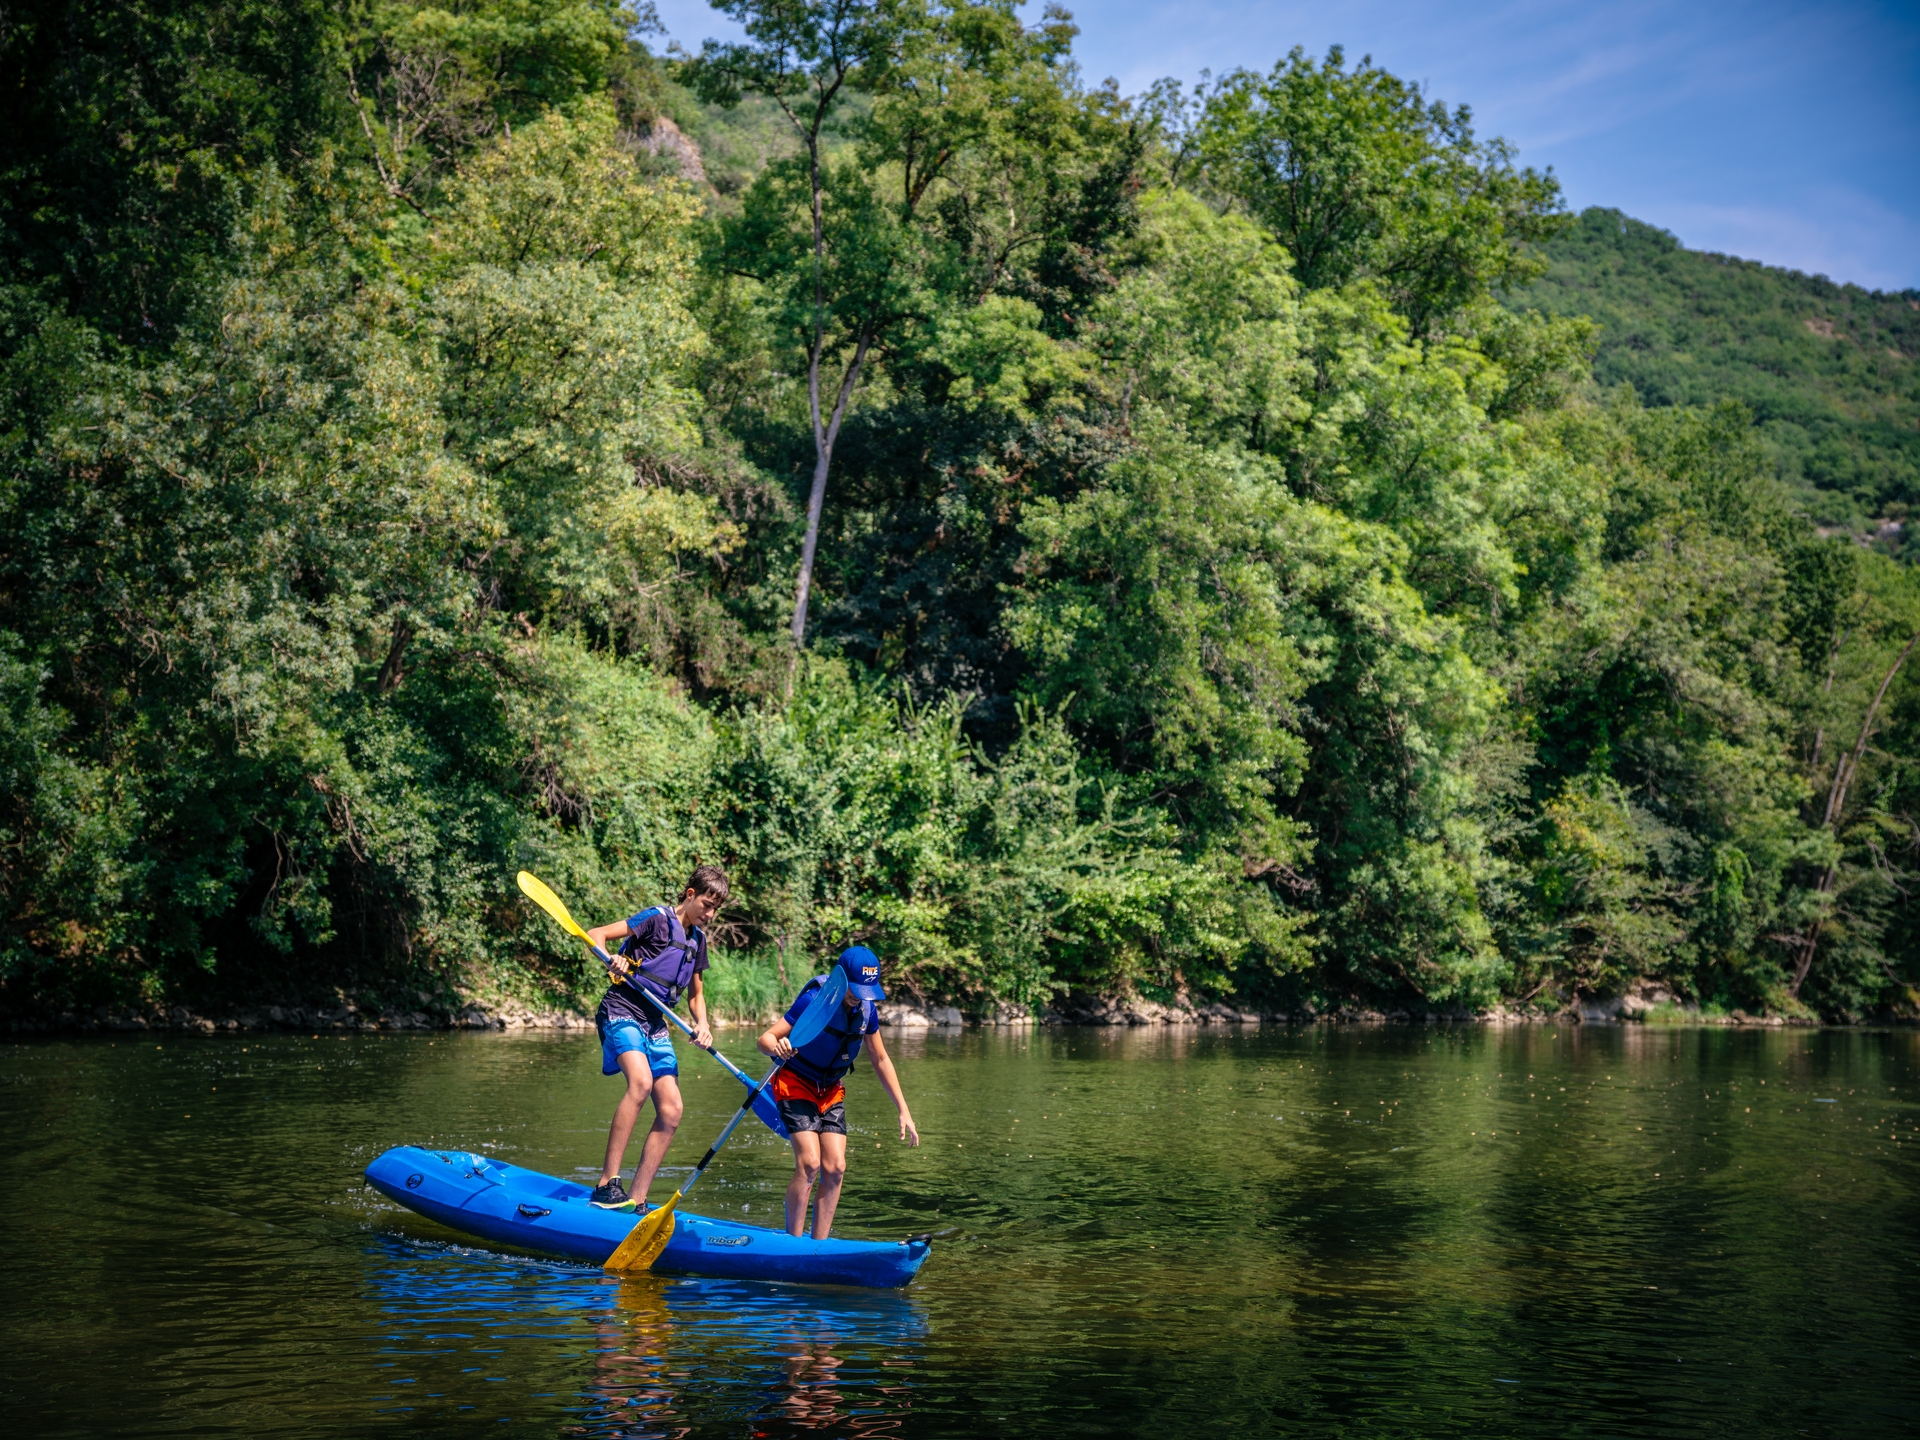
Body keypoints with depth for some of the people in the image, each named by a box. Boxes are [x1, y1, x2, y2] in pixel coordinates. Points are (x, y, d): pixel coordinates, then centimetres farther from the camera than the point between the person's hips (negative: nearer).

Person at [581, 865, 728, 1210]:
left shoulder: (697, 939, 15)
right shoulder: (657, 919, -7)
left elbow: (696, 993, 24)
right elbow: (595, 935, -13)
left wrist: (701, 1024, 3)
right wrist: (612, 960, -34)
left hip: (655, 1024, 8)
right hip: (621, 1011, -8)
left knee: (671, 1110, -4)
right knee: (641, 1081, -32)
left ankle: (637, 1199, 0)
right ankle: (607, 1184, -32)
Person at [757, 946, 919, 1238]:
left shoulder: (867, 1009, -7)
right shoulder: (813, 1000, -24)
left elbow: (881, 1060, 6)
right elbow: (765, 1038, -25)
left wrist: (903, 1110, 3)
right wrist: (777, 1047, -50)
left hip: (831, 1092, 6)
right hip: (795, 1084, -5)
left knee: (835, 1168, -6)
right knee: (809, 1163, -20)